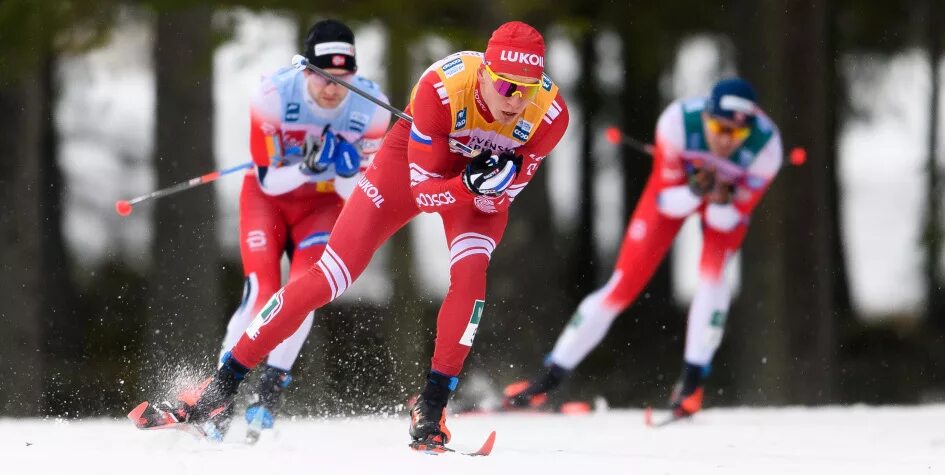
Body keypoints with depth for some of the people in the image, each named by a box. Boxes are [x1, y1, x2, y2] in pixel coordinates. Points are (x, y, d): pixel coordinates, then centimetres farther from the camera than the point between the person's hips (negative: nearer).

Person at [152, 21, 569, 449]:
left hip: (483, 173, 2)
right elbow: (424, 190, -30)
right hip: (416, 157, -1)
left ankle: (431, 406, -15)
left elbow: (495, 202, -20)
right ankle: (223, 385, 4)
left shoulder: (549, 113, -31)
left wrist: (498, 181, -41)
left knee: (470, 272, -28)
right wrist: (470, 184, -47)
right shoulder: (442, 87, -38)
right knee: (326, 279, -6)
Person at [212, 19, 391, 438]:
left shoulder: (371, 108, -23)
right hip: (268, 195, -1)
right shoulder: (272, 96, -29)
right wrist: (307, 167, -40)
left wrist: (348, 174, -38)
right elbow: (268, 180, -21)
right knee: (261, 293, -19)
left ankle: (268, 393, -10)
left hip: (324, 203, 1)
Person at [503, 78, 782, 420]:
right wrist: (694, 192, -45)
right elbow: (668, 203, -24)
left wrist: (721, 203, -46)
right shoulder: (677, 121, -37)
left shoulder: (766, 146, -35)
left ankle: (692, 380, -14)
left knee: (712, 270, -27)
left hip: (729, 197, 0)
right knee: (623, 284, -6)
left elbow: (728, 221, -24)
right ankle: (546, 381, 4)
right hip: (677, 185, 0)